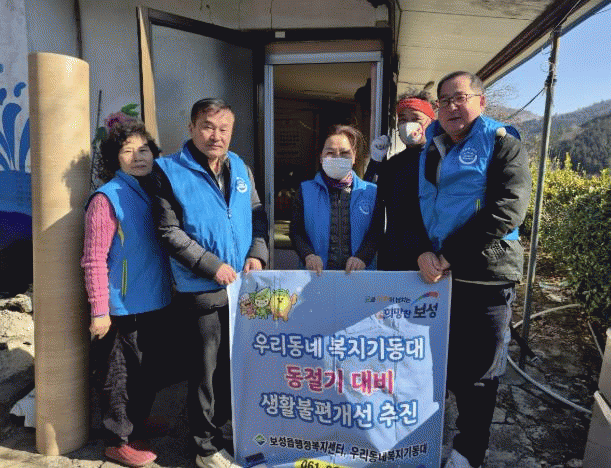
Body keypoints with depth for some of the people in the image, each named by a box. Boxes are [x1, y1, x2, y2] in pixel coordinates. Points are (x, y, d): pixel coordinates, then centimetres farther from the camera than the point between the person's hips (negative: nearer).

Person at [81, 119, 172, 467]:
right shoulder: (107, 198, -14)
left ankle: (137, 431, 41)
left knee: (147, 373, 21)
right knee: (121, 376, 8)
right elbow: (94, 261, -16)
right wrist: (100, 311, -16)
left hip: (154, 304, 7)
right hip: (122, 308, -7)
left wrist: (169, 289, 12)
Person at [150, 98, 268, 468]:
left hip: (244, 285, 6)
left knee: (236, 364, 17)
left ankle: (228, 433, 38)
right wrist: (213, 265, -16)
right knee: (208, 368, 6)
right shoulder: (170, 171, -7)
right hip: (202, 289, -5)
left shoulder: (240, 168, 9)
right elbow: (170, 231, -11)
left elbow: (257, 215, 13)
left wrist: (257, 254, -3)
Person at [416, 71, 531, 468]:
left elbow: (505, 212, -15)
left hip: (484, 280, -4)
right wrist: (422, 253, -9)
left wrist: (449, 256, -17)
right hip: (433, 274, 5)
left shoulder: (502, 146, -2)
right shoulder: (430, 151, 14)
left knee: (477, 375, 7)